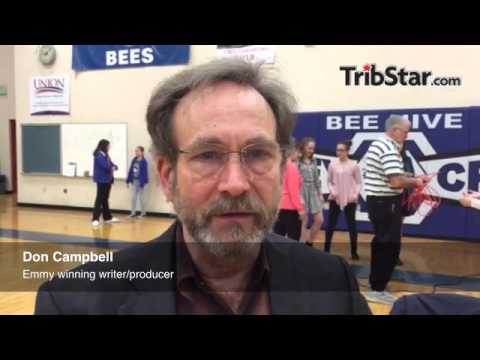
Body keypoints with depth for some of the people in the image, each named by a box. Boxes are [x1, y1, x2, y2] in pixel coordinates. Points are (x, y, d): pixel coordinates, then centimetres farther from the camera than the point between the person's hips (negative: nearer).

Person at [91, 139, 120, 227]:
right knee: (99, 199, -9)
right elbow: (106, 166, -23)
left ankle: (107, 217, 21)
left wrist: (113, 167, -9)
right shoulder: (99, 155, -13)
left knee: (105, 199, 14)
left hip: (107, 180, 9)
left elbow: (111, 164, 15)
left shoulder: (105, 155, 17)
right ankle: (95, 219, -8)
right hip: (102, 180, -9)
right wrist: (112, 168, -2)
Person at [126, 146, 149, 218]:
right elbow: (130, 171, 10)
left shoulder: (143, 162, -14)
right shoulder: (134, 160, 6)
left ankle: (143, 212, 18)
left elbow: (144, 173, -16)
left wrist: (142, 182, -20)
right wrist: (128, 180, 9)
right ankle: (133, 212, 17)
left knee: (141, 197, 5)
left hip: (140, 181, -6)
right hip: (134, 181, 6)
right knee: (133, 197, 9)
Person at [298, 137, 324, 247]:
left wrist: (320, 193, 12)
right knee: (304, 222, 0)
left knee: (319, 220, 4)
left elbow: (317, 178, 16)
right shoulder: (298, 162, -8)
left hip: (313, 191, 6)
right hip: (302, 191, -6)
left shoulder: (313, 161, 12)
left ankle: (309, 243, 21)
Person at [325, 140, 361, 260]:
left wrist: (356, 194, -13)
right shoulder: (332, 164, 0)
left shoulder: (354, 165, -4)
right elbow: (329, 181, 8)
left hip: (350, 199, -1)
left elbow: (359, 182, 1)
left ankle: (354, 252, 17)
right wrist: (332, 191, -9)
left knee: (351, 224, 5)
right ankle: (326, 250, 17)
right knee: (330, 224, 6)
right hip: (335, 199, 2)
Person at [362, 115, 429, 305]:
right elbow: (396, 181, -28)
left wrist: (413, 178, 11)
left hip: (378, 200, 11)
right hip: (386, 203, -11)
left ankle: (376, 285, 28)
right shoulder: (389, 149, -19)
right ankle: (377, 290, 7)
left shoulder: (379, 144, 14)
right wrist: (415, 181, -10)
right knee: (390, 246, -2)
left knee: (381, 244, 18)